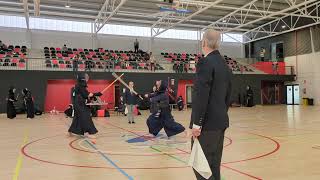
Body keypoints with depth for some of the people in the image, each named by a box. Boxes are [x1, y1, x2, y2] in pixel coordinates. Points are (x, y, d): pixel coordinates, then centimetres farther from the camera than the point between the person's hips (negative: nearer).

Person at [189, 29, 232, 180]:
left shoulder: (205, 62, -14)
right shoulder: (225, 65, 14)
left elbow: (201, 95, -20)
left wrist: (196, 123, -17)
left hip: (207, 122, -9)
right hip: (220, 121, 9)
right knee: (214, 164, 16)